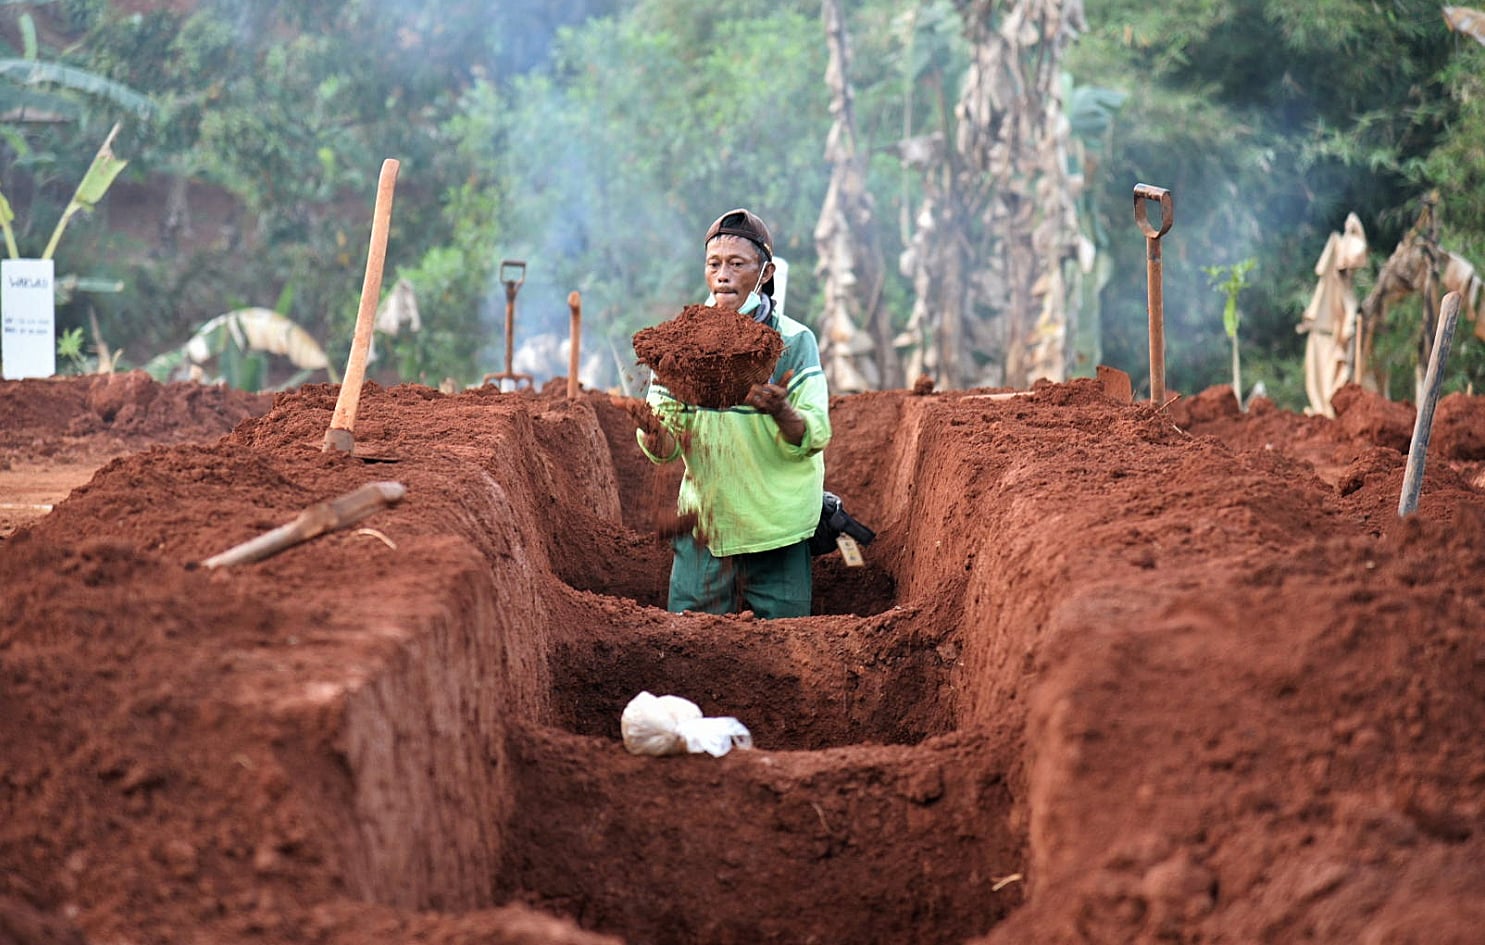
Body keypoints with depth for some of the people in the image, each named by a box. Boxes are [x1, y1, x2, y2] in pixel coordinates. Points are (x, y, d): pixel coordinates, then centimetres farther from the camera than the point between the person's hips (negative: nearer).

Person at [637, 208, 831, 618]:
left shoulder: (793, 340, -6)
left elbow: (815, 436, -15)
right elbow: (667, 446, 0)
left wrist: (780, 411, -35)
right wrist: (655, 434, -23)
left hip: (778, 532, -2)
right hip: (703, 523, 2)